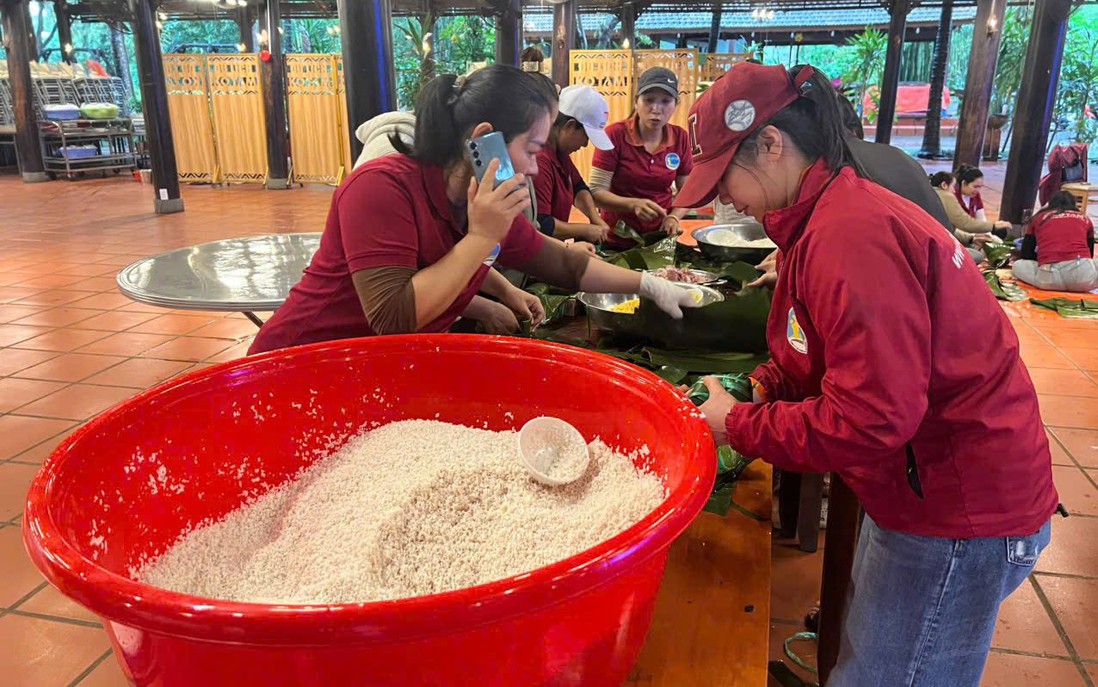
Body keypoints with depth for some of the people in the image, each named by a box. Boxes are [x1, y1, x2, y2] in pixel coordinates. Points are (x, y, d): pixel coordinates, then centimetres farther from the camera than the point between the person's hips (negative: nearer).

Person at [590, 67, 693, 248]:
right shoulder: (615, 134, -15)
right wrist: (634, 204, -30)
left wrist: (674, 217, -14)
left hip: (661, 241, 3)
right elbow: (596, 192, -16)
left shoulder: (680, 138, -4)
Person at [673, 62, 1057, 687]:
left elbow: (870, 420, -30)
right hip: (923, 488, 10)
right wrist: (762, 387, -2)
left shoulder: (850, 233, -27)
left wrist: (737, 426, -18)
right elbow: (818, 355, 15)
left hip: (959, 516, -10)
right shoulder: (840, 210, 6)